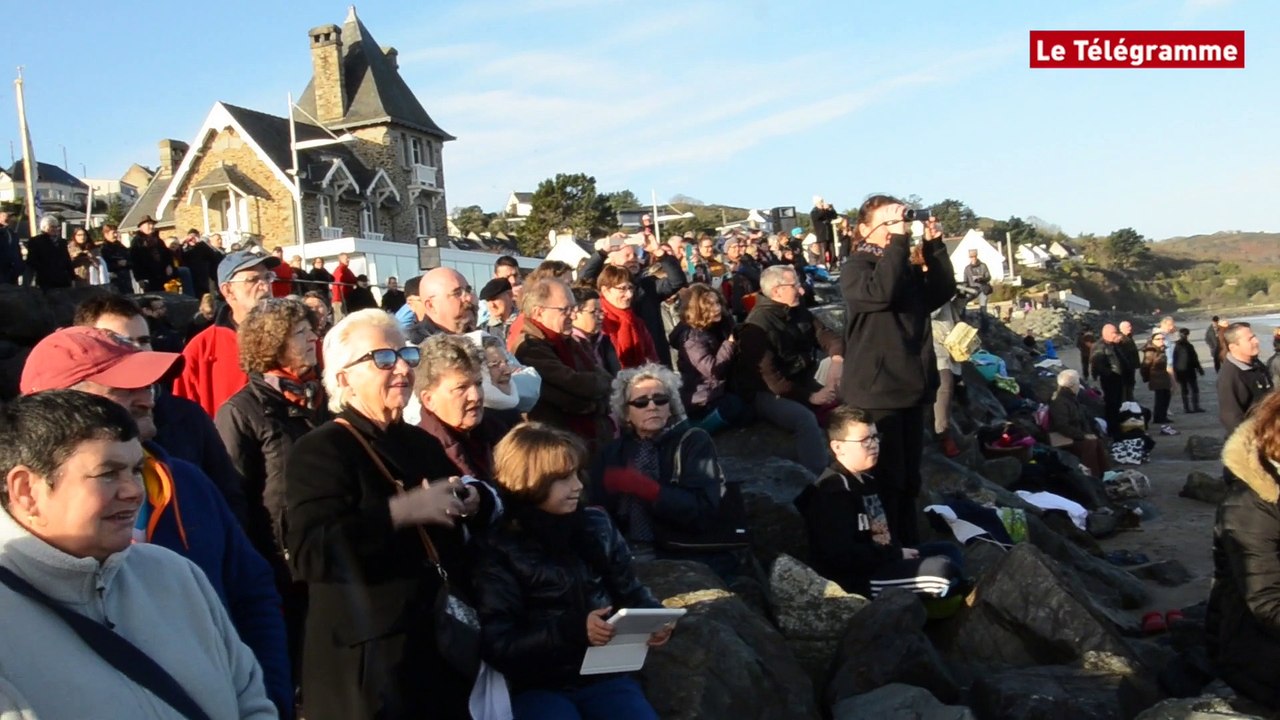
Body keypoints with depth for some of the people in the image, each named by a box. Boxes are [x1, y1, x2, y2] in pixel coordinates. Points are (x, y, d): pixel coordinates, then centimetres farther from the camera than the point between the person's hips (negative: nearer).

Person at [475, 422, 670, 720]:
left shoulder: (596, 524, 6)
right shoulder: (500, 550, -7)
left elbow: (630, 590, 16)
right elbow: (498, 646, -12)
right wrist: (573, 629, -21)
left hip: (605, 673, 4)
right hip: (539, 687, -4)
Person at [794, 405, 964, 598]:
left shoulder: (869, 478, 14)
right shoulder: (833, 492, -19)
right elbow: (843, 555, -27)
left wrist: (899, 551, 0)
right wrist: (897, 555, -16)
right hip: (857, 576, -11)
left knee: (949, 551, 15)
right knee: (942, 569, -25)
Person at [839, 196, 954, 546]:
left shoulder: (908, 266, 18)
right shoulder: (855, 267, -6)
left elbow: (942, 291, 7)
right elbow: (880, 291, -27)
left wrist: (934, 246, -3)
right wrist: (899, 241, -26)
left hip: (911, 385, 8)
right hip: (876, 389, -8)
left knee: (909, 478, 15)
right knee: (886, 478, -4)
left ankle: (908, 547, 26)